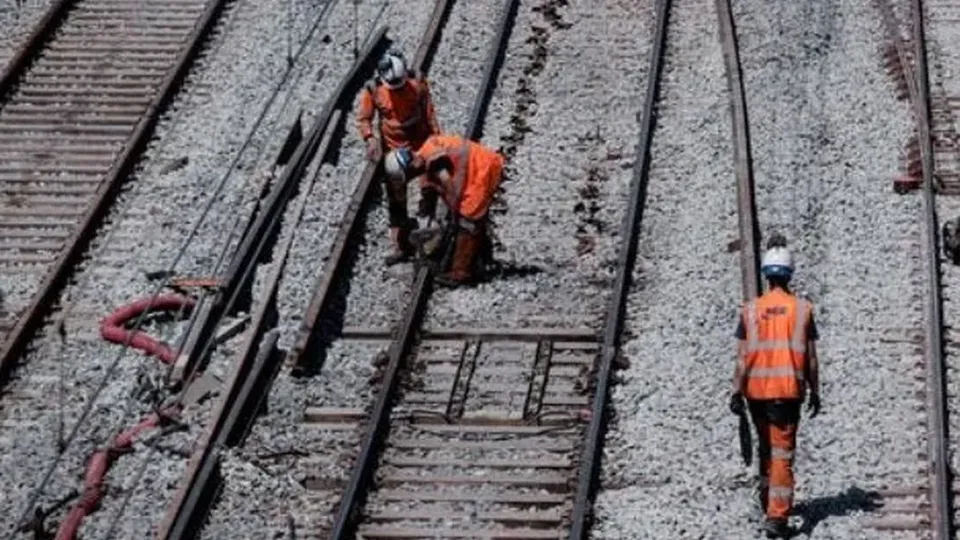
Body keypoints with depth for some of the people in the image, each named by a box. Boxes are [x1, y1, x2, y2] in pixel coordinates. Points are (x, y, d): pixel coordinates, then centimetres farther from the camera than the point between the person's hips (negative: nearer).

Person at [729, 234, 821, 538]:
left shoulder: (751, 311, -2)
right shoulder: (802, 309, -3)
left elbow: (743, 357, -4)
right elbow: (810, 358, -1)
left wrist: (736, 392, -1)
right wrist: (815, 392, 8)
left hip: (757, 391, 2)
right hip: (789, 391, -2)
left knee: (765, 448, 20)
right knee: (782, 454, -2)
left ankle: (768, 503, 32)